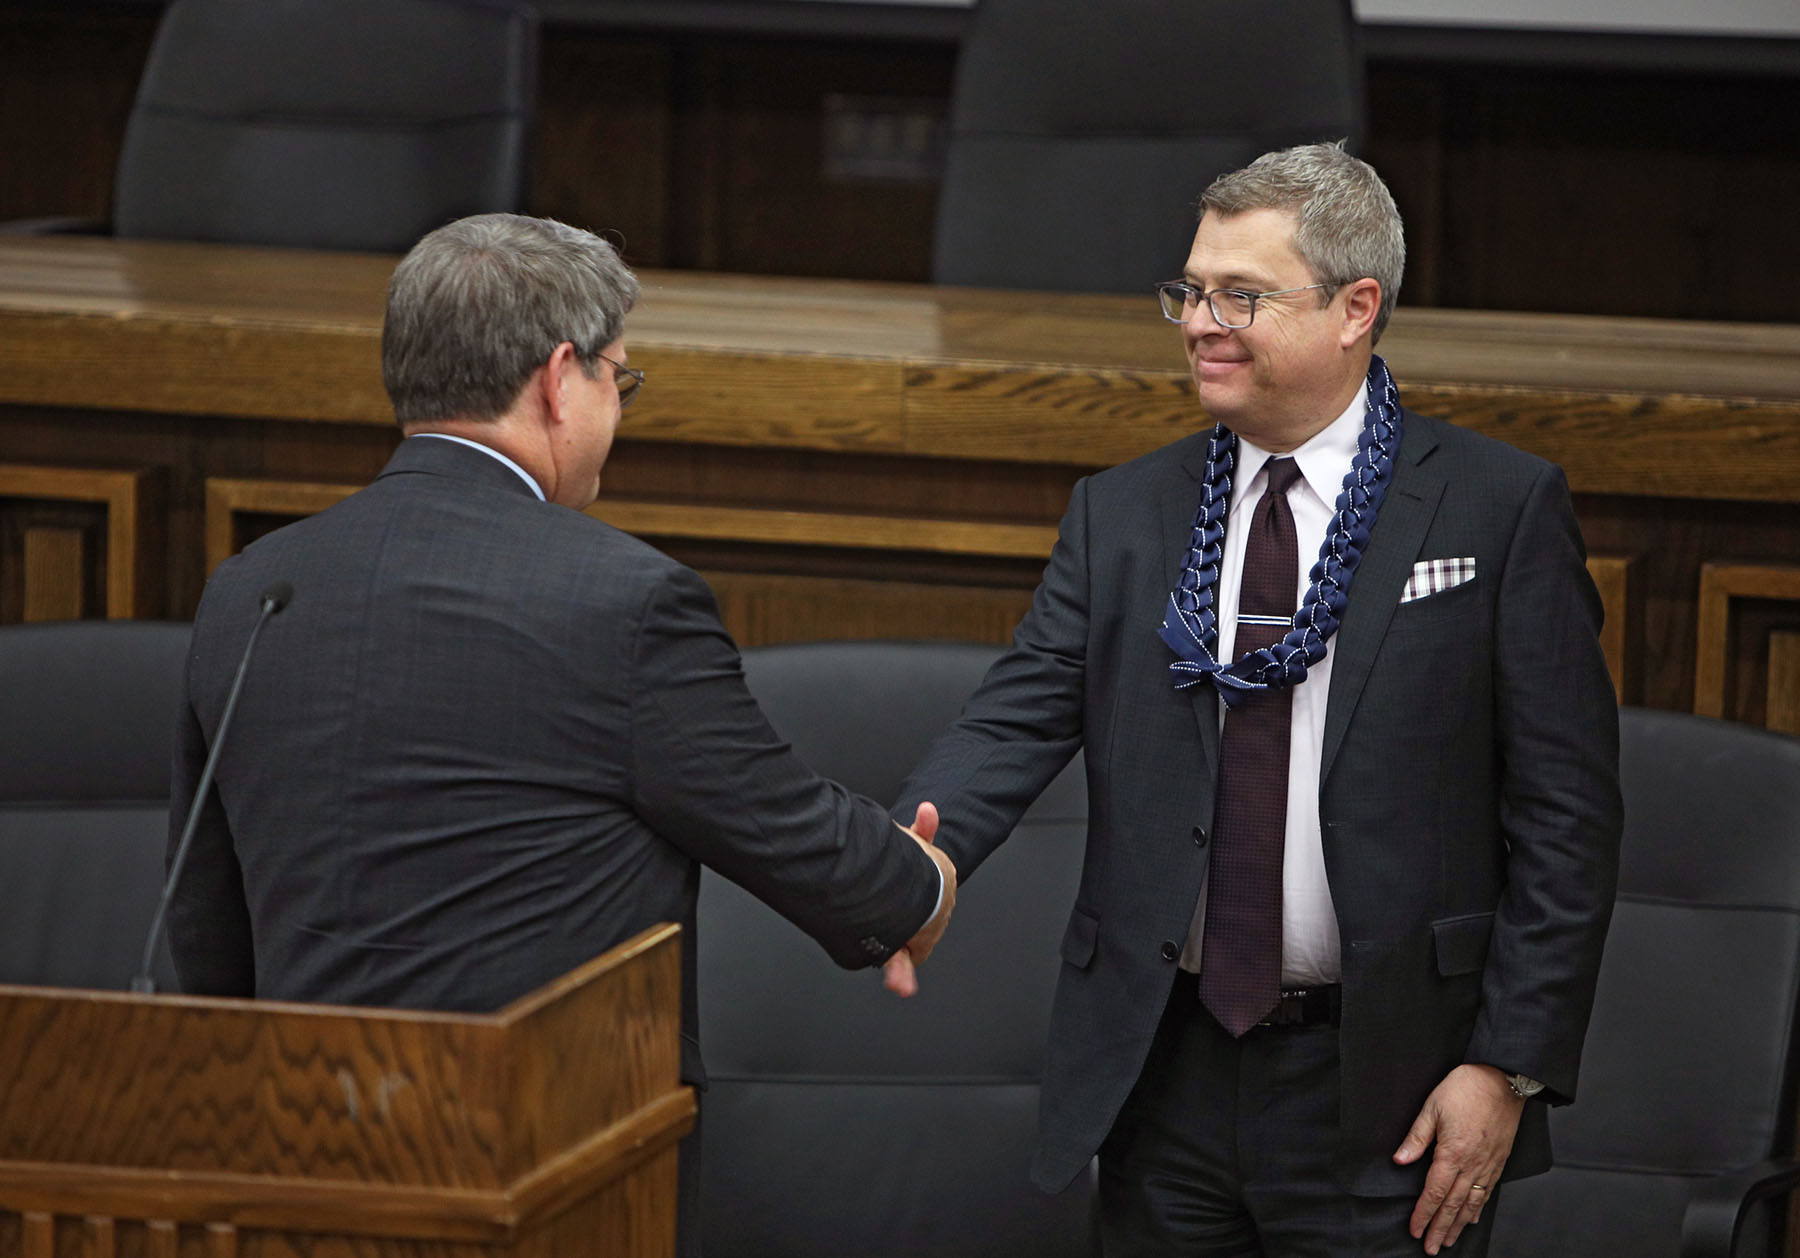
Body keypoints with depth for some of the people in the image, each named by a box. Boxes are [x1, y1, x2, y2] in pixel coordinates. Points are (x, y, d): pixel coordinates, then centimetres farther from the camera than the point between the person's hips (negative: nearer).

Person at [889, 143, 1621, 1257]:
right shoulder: (1122, 516, 9)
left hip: (1386, 1105, -3)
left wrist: (1510, 1066, -10)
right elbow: (1017, 724, -3)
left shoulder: (1501, 508, -2)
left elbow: (1566, 812, -4)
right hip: (1165, 1077, 3)